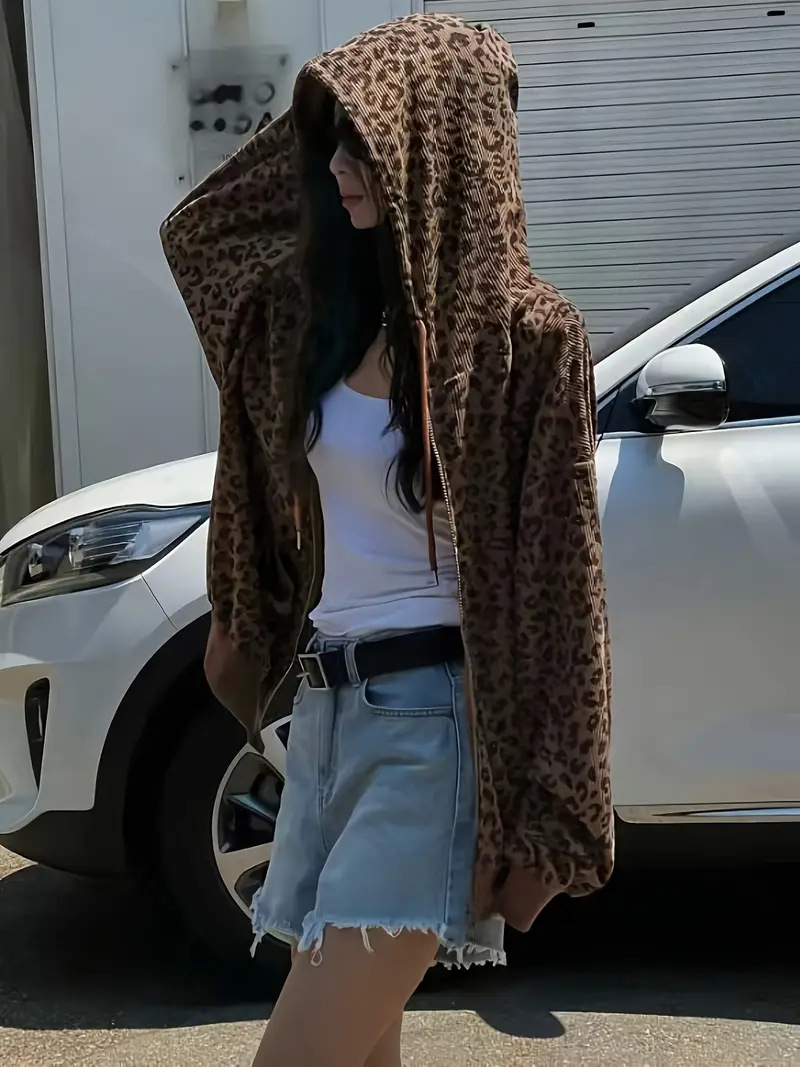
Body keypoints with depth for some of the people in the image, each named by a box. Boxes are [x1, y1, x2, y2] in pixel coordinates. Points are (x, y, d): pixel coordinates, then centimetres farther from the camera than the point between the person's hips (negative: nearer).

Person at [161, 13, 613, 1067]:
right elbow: (194, 228, 27)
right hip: (330, 704, 7)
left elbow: (555, 581, -12)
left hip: (437, 722, -7)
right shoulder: (323, 305, 8)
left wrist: (539, 807, -13)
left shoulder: (523, 334, -12)